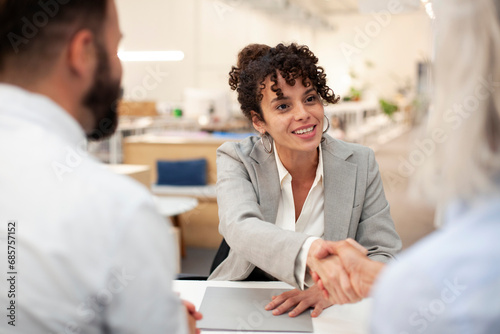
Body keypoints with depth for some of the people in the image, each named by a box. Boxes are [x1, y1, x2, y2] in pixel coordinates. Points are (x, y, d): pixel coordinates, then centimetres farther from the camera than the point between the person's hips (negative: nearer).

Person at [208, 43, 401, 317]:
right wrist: (313, 252, -45)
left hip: (324, 315, 3)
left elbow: (383, 255, -3)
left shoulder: (360, 164, -2)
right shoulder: (237, 160, -6)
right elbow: (240, 228, -26)